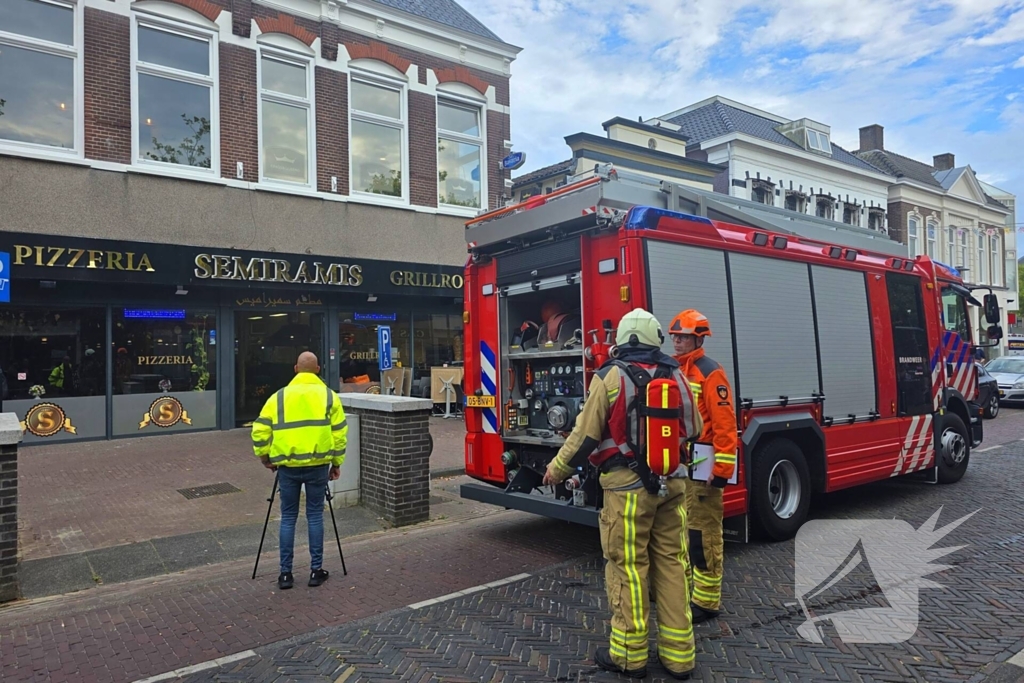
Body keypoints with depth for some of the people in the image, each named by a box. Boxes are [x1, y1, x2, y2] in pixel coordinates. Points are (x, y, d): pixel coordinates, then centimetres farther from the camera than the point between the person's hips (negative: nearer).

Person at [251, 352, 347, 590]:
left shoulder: (279, 396, 4)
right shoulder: (329, 395, 2)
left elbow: (260, 431, 0)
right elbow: (339, 433, 1)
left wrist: (265, 457, 14)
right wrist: (336, 463, 11)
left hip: (287, 466, 1)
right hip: (318, 465, 0)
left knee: (288, 517, 11)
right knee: (315, 515, 10)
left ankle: (285, 573, 15)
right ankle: (316, 570, 15)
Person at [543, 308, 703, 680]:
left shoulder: (611, 376, -9)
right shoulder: (676, 375, 3)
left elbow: (586, 434, -8)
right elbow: (693, 429, 14)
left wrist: (557, 469, 7)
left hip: (628, 486, -4)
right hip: (672, 483, 5)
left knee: (628, 566, 5)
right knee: (671, 562, 12)